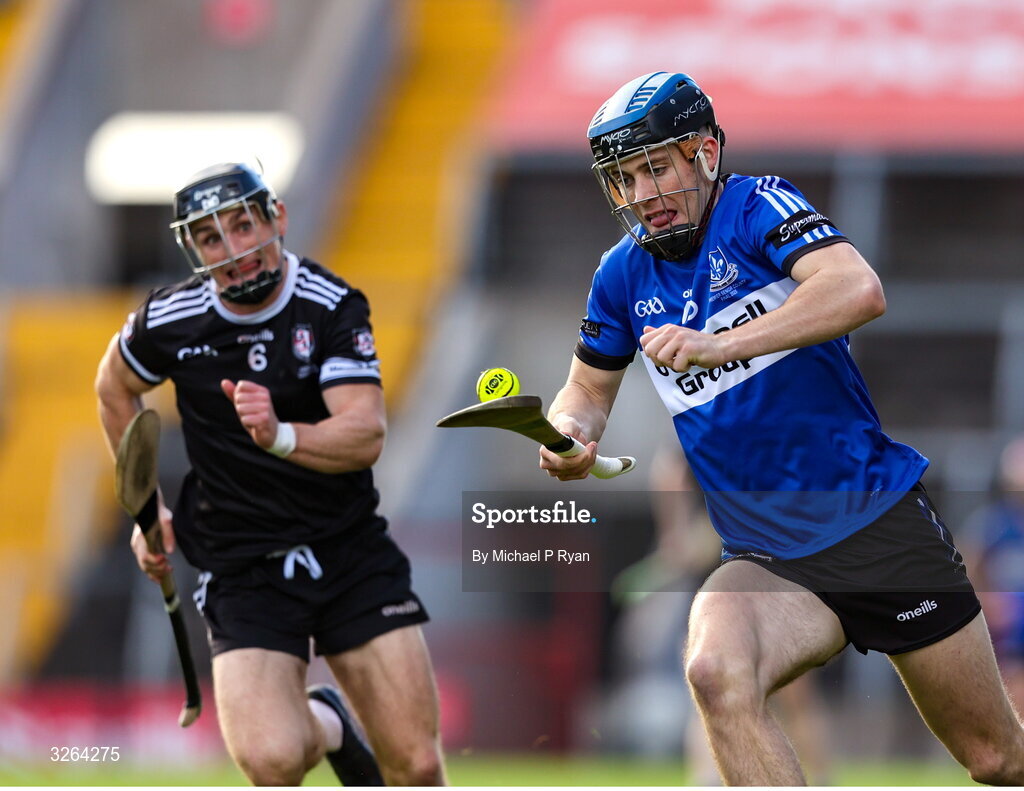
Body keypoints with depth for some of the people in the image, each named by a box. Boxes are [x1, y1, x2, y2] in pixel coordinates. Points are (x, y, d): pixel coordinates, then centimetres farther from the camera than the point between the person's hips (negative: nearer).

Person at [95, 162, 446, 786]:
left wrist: (281, 436, -40)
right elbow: (114, 386, 17)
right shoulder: (169, 323, -5)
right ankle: (323, 724, 14)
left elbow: (367, 434, -22)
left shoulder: (332, 306, -10)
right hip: (243, 566, 0)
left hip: (352, 552, 0)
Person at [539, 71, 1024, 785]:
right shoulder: (624, 276, 5)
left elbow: (859, 290, -28)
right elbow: (590, 388, 21)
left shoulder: (757, 206, -10)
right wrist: (569, 434, -3)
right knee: (716, 672, -32)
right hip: (770, 559, 3)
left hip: (884, 525, -3)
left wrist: (718, 345, -38)